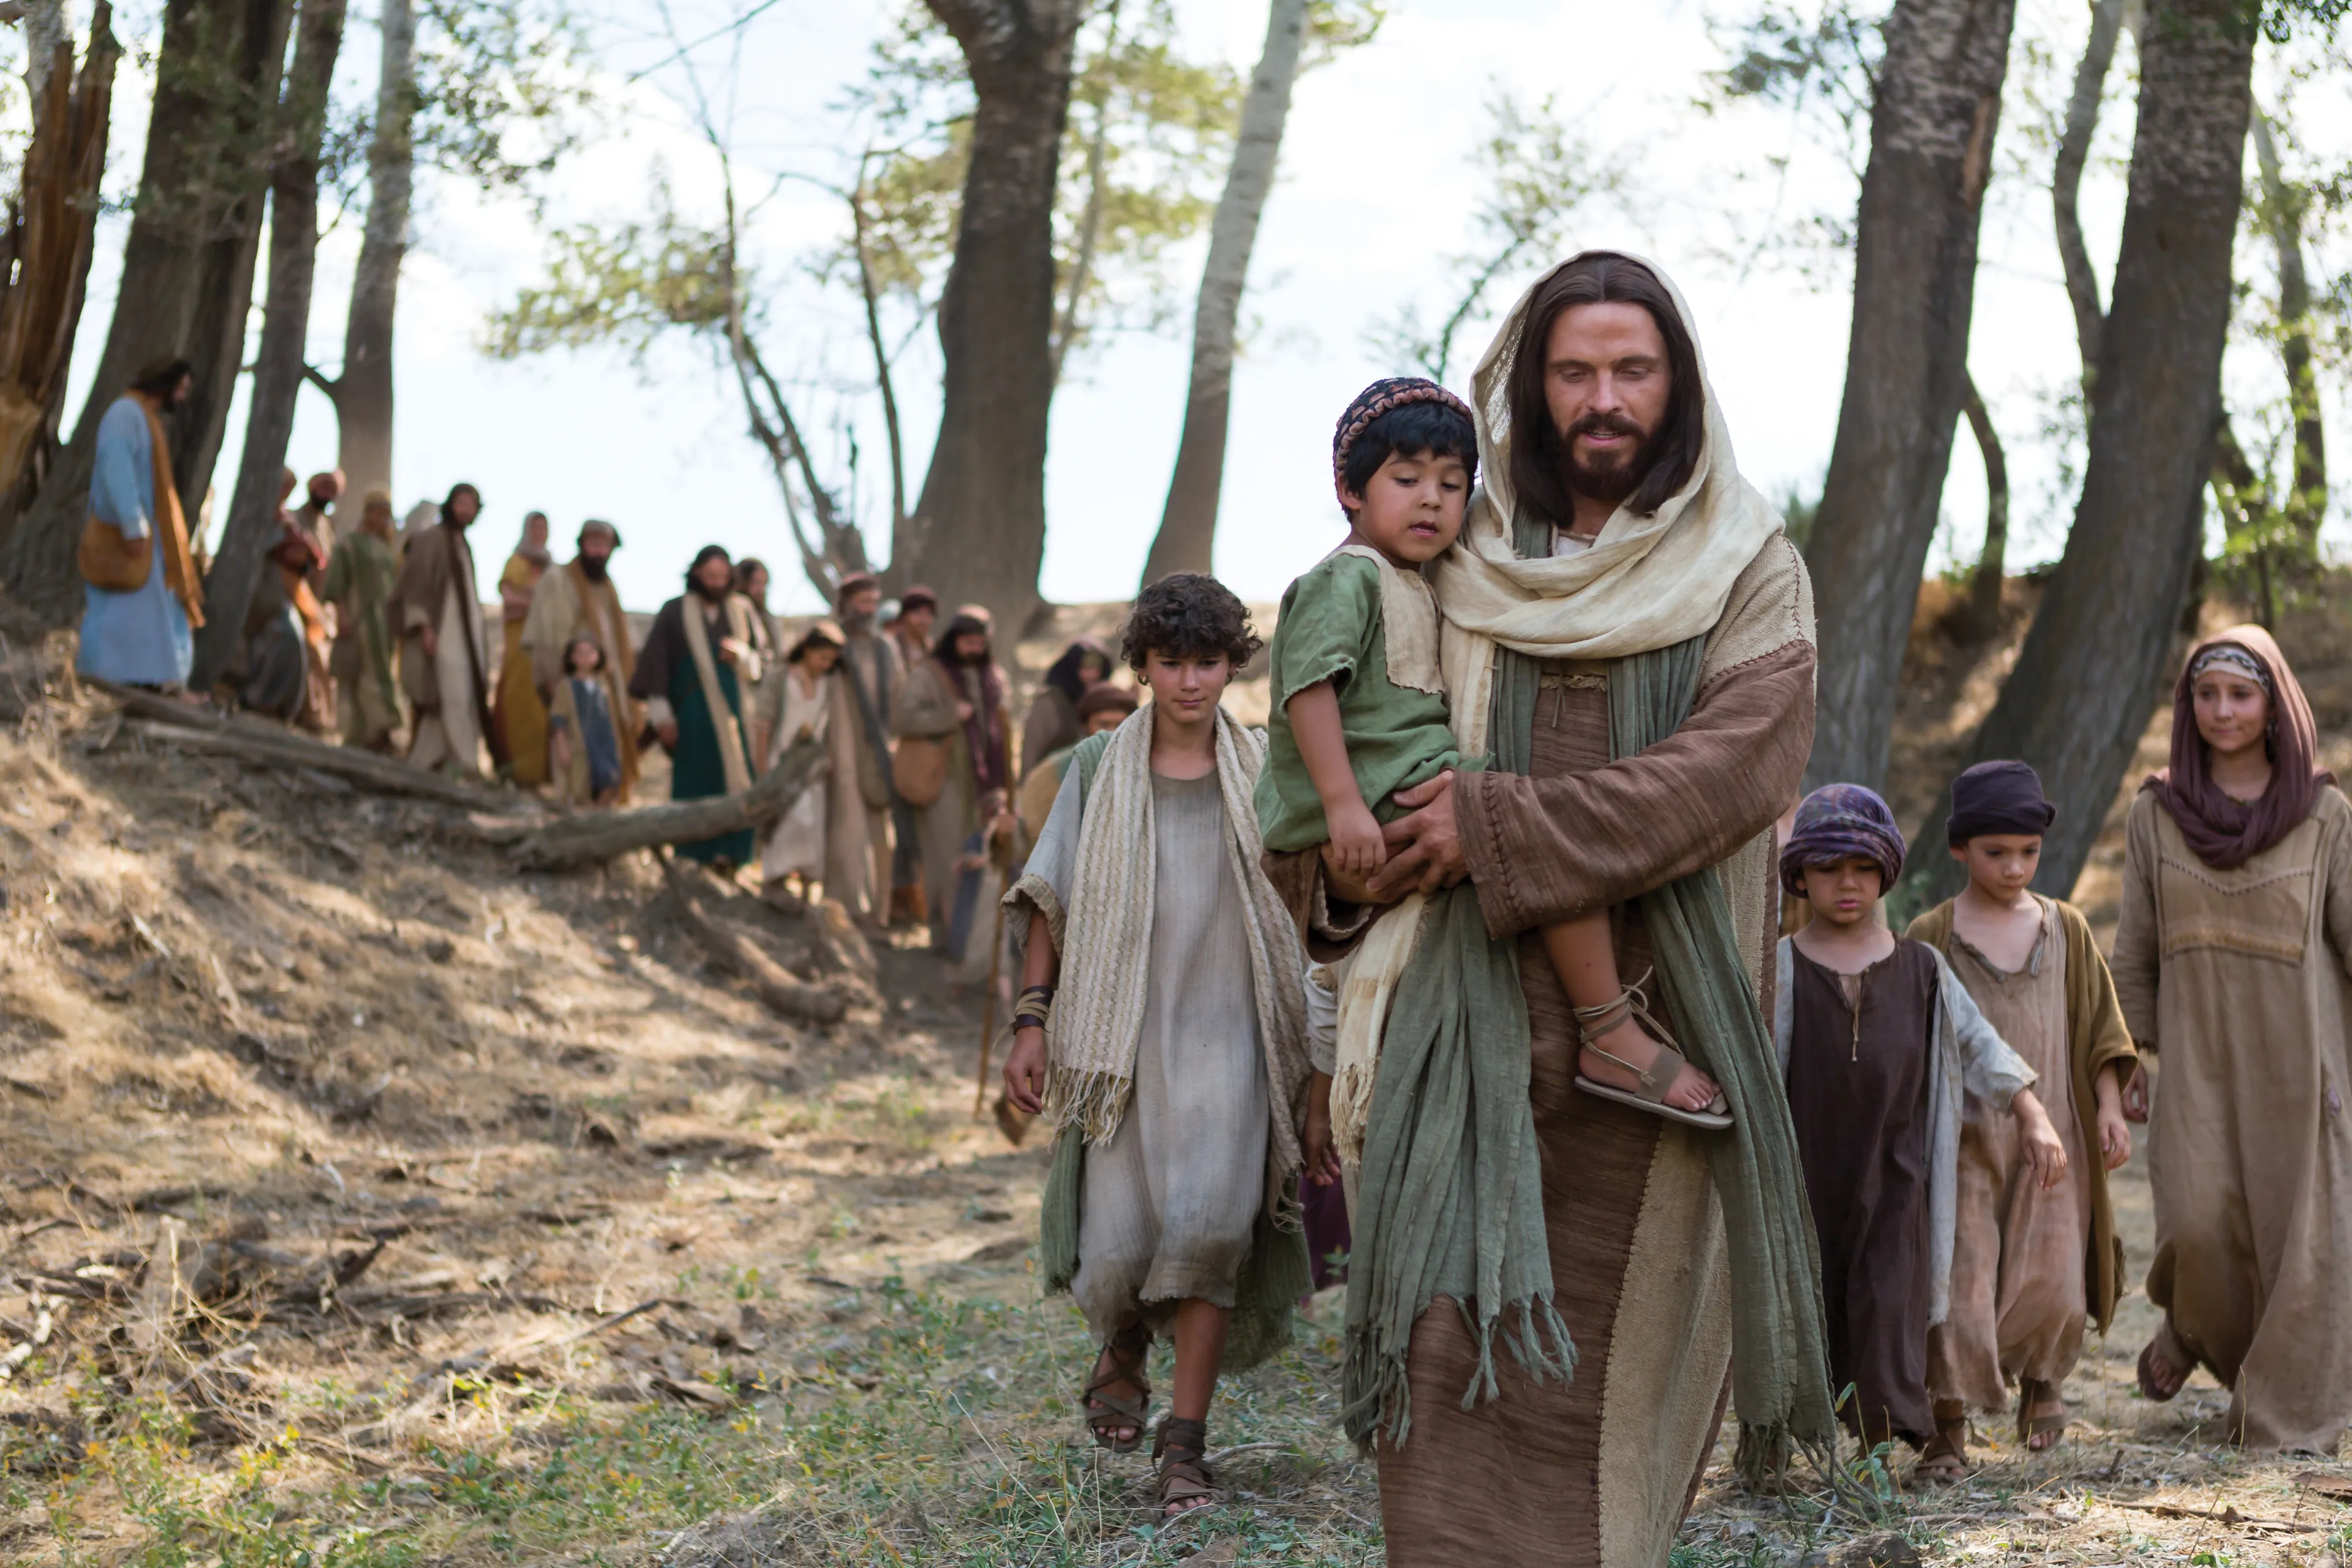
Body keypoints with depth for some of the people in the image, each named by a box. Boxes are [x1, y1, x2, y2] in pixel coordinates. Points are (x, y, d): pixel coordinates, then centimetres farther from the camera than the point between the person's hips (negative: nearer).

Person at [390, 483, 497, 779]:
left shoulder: (463, 545, 18)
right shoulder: (432, 540, -6)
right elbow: (414, 585, -11)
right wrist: (424, 626, -19)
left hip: (465, 633, 8)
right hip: (441, 632, -8)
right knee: (453, 698, -12)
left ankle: (421, 760, 8)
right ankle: (465, 763, -13)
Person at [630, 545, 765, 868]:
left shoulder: (742, 613, 10)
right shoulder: (675, 612, 1)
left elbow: (760, 665, 11)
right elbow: (655, 663, -3)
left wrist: (741, 655, -12)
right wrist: (661, 714, -9)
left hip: (735, 712, 3)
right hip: (691, 716, -3)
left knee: (735, 784, -6)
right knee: (694, 784, -4)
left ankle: (728, 853, -2)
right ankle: (691, 861, 1)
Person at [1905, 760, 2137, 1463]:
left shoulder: (2065, 929, 7)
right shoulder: (1932, 936, -1)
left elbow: (2099, 1025, 11)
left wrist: (2109, 1108, 3)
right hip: (1965, 1136, -2)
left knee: (2052, 1281, 2)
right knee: (1960, 1273, -9)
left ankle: (2041, 1381, 30)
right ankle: (1950, 1413, 1)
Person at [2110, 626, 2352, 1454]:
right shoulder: (2157, 815, 5)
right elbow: (2136, 952, 10)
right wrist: (2131, 1062, 7)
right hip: (2197, 1058, 1)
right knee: (2200, 1225, -12)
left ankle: (2285, 1412, 11)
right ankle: (2193, 1328, 21)